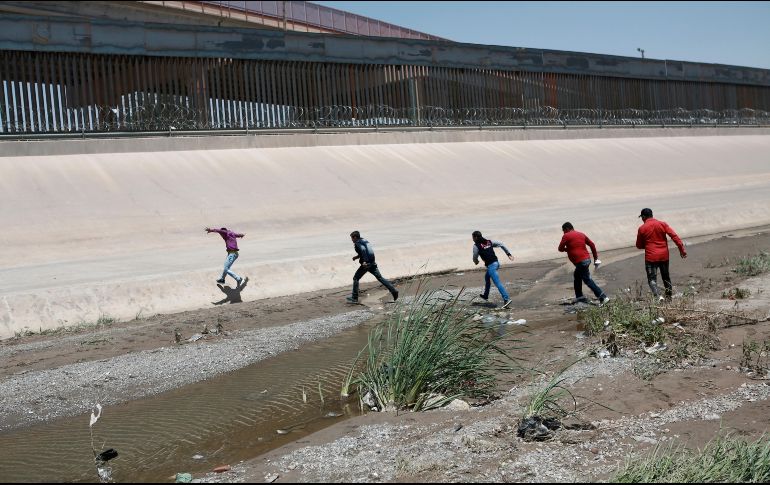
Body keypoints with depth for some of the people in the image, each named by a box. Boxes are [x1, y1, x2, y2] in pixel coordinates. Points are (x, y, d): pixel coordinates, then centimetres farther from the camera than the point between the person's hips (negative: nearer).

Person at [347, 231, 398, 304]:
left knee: (355, 278, 4)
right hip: (372, 263, 8)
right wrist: (357, 256, 26)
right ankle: (393, 290, 4)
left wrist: (364, 261, -30)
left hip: (366, 264, -8)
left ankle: (354, 298, 5)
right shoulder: (365, 241, 18)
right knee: (380, 278, 11)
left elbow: (363, 250, -25)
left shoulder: (357, 244, -7)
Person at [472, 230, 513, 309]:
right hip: (496, 263, 8)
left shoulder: (476, 246, -6)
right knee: (486, 278, 28)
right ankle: (485, 295, 42)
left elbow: (475, 258, 0)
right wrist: (508, 254, 11)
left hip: (491, 265, -8)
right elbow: (501, 244, 10)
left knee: (498, 283, -10)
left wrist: (476, 262, 24)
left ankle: (506, 299, -16)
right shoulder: (489, 242, 12)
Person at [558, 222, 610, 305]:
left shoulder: (566, 236, -3)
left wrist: (567, 249, 19)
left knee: (587, 280, -6)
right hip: (587, 259, 9)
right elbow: (592, 244, 15)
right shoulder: (581, 234, 16)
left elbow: (560, 248, -2)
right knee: (577, 276, 26)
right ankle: (579, 296, 31)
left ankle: (603, 297, -13)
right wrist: (595, 257, 17)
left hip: (580, 262, -9)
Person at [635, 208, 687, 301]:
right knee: (666, 277, 18)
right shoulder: (662, 224, 2)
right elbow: (674, 236, -6)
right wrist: (682, 249, -5)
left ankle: (658, 296, -25)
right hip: (664, 255, 4)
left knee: (652, 279, -3)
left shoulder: (642, 228, -5)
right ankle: (669, 296, 24)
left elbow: (639, 245, 3)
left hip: (651, 257, -3)